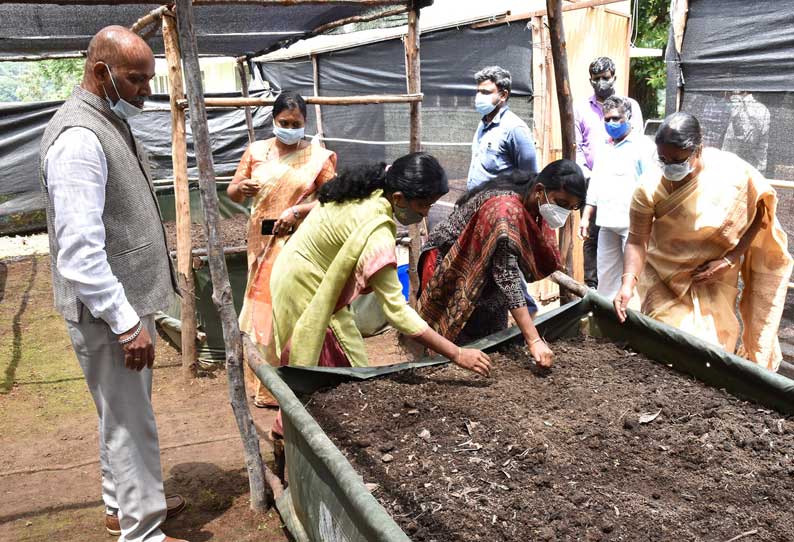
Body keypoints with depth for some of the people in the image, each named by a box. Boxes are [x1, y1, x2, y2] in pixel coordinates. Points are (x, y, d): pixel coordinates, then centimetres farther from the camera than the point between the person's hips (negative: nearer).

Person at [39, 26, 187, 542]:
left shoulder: (111, 122, 11)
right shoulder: (79, 136, -20)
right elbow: (80, 250, -25)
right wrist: (126, 322, -24)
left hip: (128, 298, 10)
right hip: (106, 309, -10)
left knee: (126, 413, 21)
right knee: (130, 421, 1)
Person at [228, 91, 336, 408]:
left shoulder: (318, 157, 0)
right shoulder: (256, 151, 7)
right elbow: (232, 194, 9)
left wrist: (298, 210, -17)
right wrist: (242, 188, -14)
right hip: (263, 244, 3)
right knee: (264, 308, 5)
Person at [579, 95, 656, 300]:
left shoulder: (643, 145, -4)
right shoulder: (605, 149, 18)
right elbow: (594, 186, 22)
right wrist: (586, 216, 15)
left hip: (633, 223, -7)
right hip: (607, 223, 7)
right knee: (606, 274, 13)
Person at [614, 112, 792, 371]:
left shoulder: (733, 172, -16)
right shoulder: (649, 189, -18)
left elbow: (760, 215, -4)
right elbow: (637, 241, -18)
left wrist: (730, 259, -13)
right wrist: (628, 283, -33)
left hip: (713, 278, 0)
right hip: (665, 279, 0)